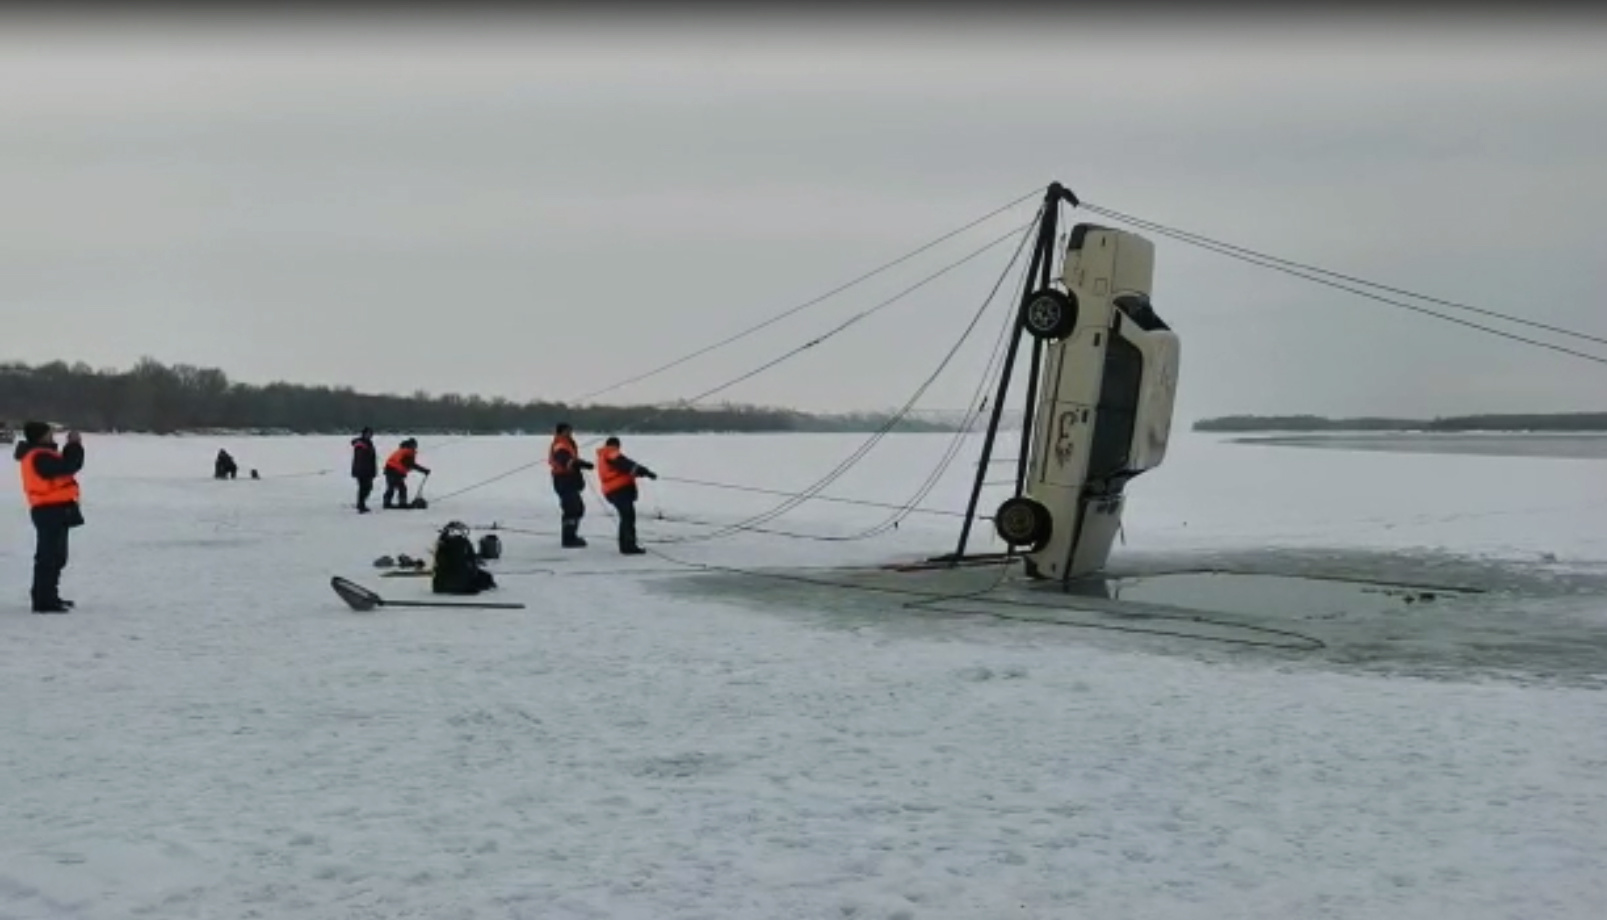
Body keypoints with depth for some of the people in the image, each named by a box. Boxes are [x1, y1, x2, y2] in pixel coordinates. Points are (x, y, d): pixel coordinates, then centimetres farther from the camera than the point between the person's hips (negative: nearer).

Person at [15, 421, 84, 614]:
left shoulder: (40, 455, 17)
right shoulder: (39, 458, -18)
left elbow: (63, 465, 15)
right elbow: (67, 466, -25)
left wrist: (72, 447, 4)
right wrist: (75, 445, -14)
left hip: (54, 510, 11)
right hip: (51, 511, -11)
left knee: (55, 556, 20)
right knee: (49, 557, -11)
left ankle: (48, 597, 30)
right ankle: (44, 601, -11)